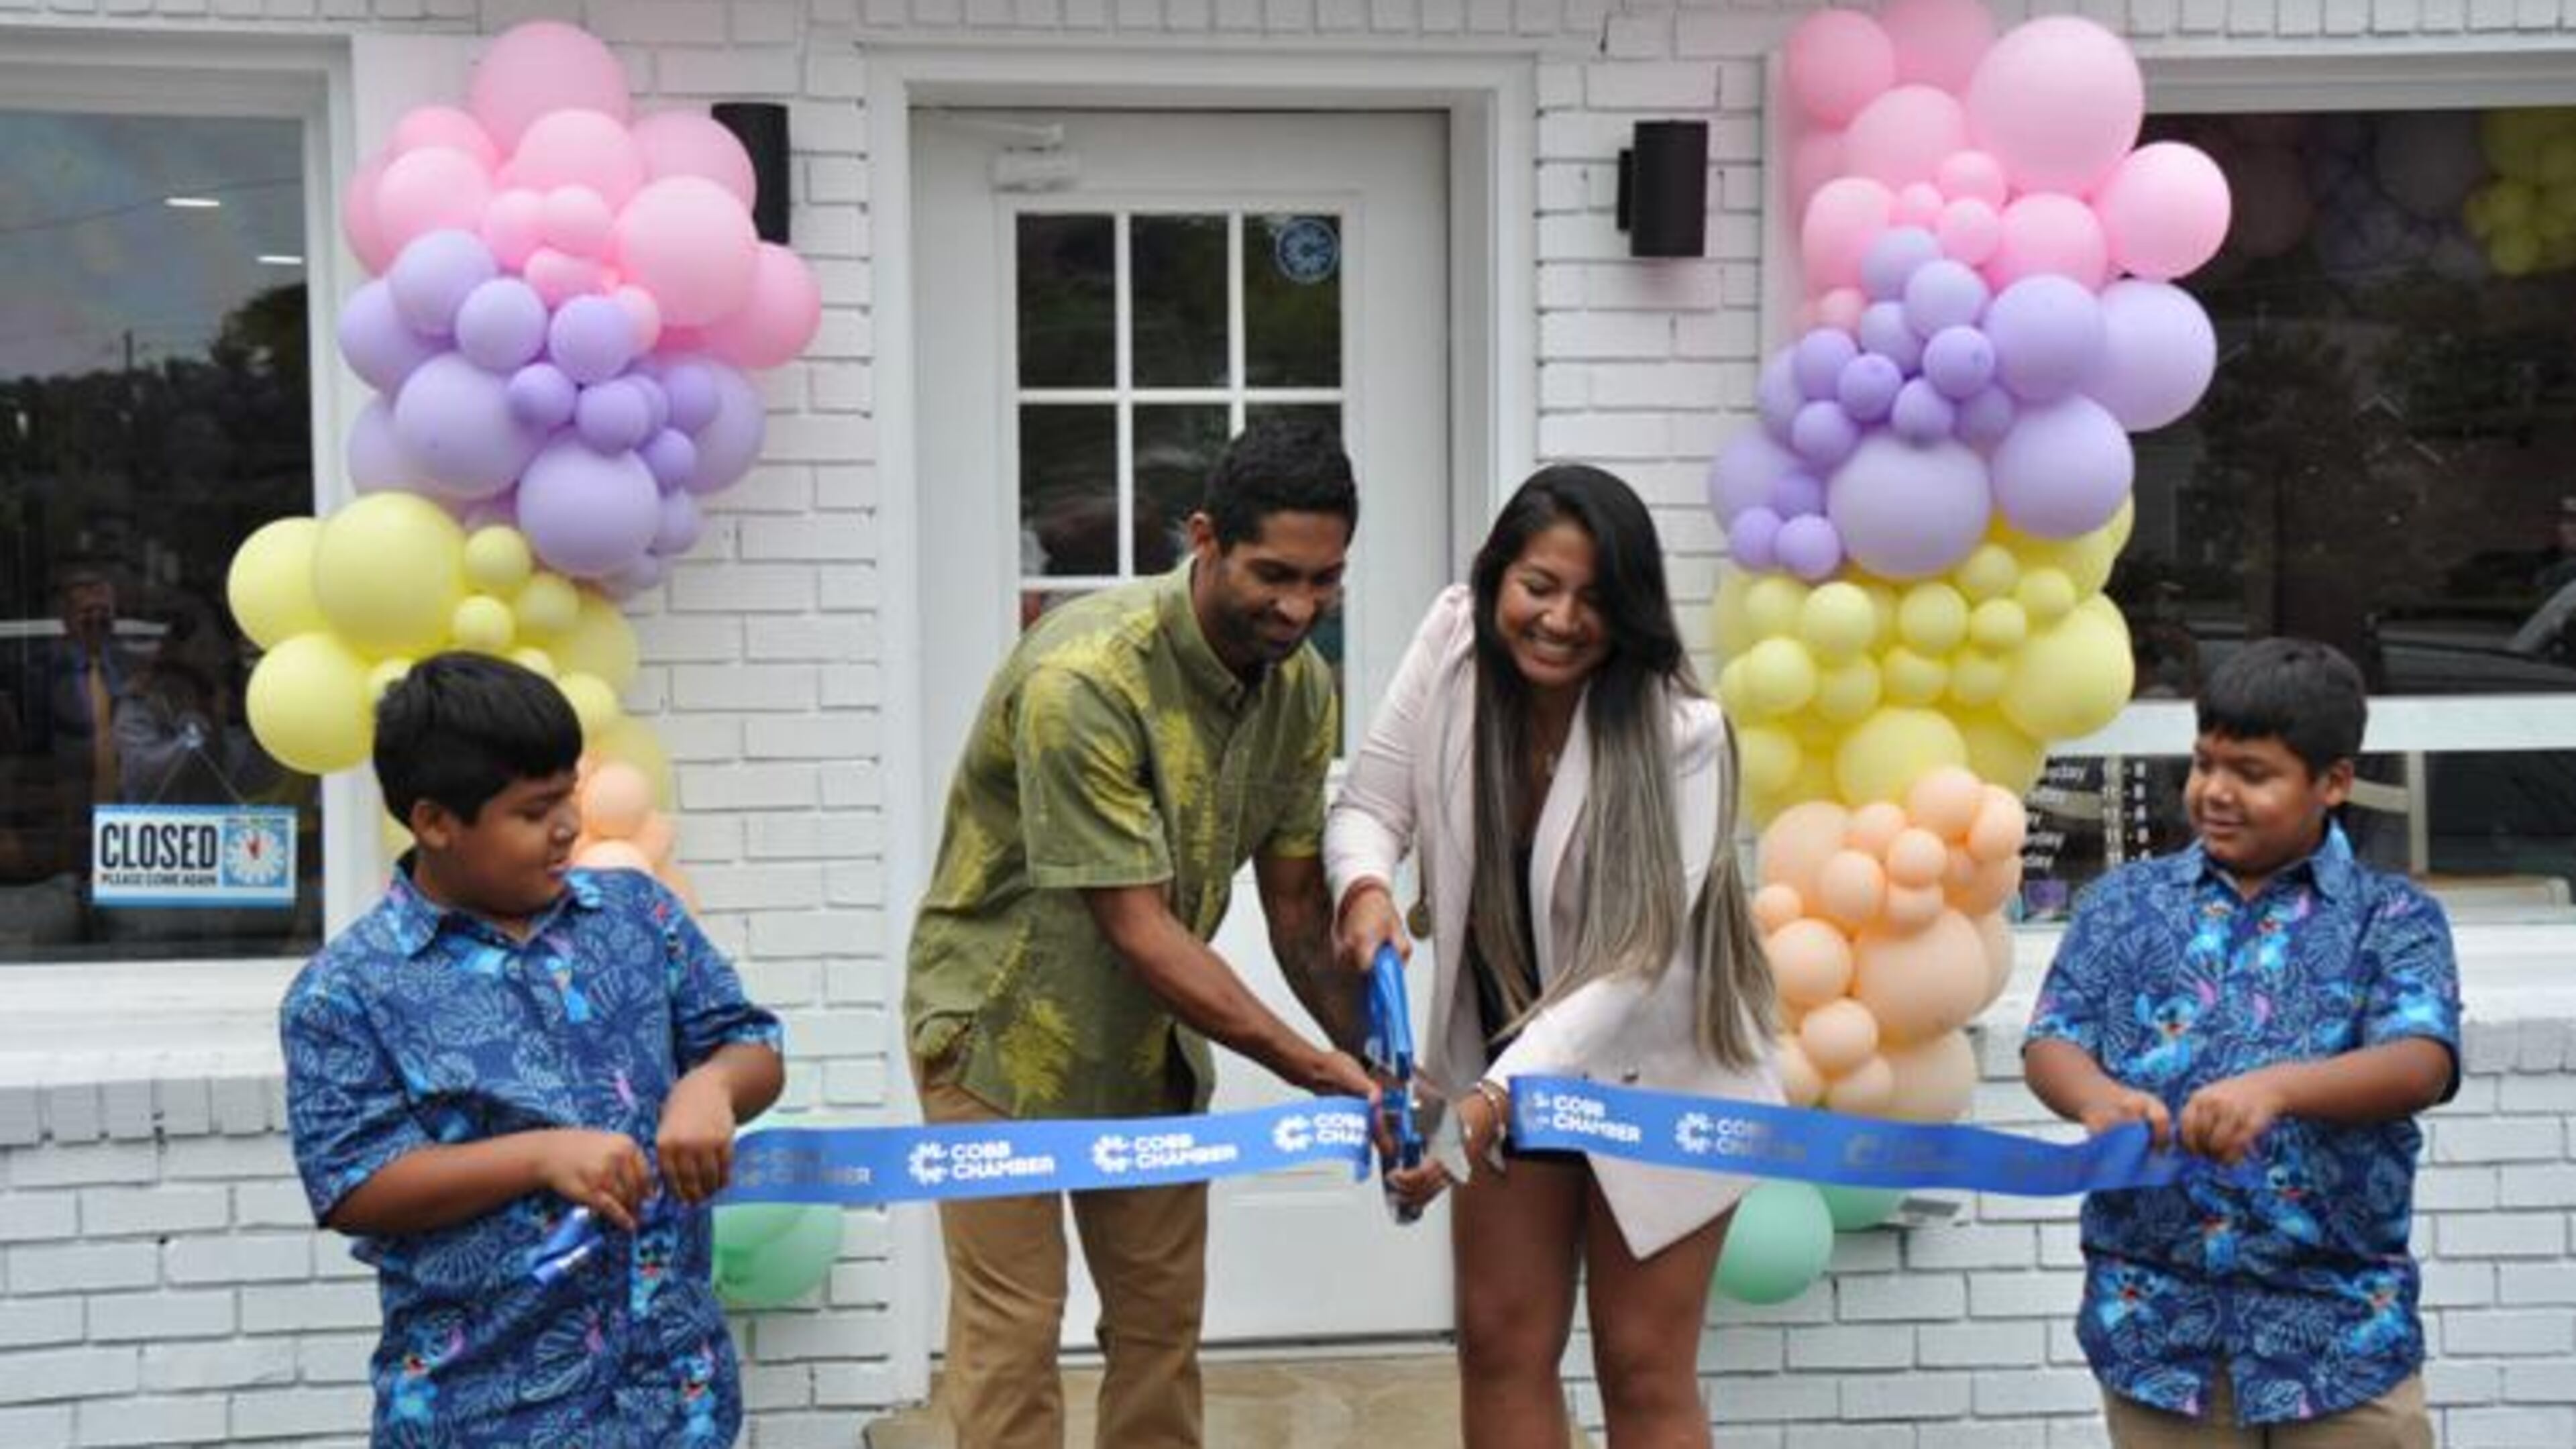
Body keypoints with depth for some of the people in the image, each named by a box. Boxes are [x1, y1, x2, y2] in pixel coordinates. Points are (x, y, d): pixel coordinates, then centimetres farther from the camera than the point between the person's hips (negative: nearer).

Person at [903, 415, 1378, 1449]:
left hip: (1149, 1033, 6)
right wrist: (1319, 1072, -30)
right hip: (1006, 1026, -6)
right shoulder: (1083, 678, -30)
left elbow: (1298, 913, -3)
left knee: (1164, 1318, 10)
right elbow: (1139, 930, -29)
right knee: (1012, 1329, -3)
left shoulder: (1301, 686, -8)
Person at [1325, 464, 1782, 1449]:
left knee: (1644, 1369, 4)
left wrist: (1492, 1098, -38)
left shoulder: (1679, 734, -25)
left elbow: (1633, 960, -29)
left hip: (1653, 1076, -4)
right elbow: (1370, 804, -4)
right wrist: (1366, 887, -29)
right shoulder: (1453, 642, -14)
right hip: (1500, 1058, 4)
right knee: (1501, 1344, 10)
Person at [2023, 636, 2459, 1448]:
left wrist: (2275, 1087, -31)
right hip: (2156, 1319, 1)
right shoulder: (2125, 904, 8)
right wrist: (2100, 1098, -25)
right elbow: (2050, 1045, 0)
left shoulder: (2392, 918, 4)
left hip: (2340, 1328, -1)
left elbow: (2423, 1066, -12)